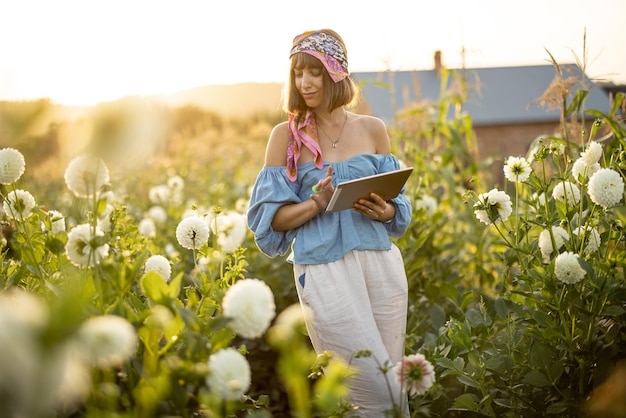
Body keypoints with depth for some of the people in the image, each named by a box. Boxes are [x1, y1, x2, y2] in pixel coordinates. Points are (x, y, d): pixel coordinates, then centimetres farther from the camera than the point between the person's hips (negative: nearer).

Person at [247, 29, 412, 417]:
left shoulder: (373, 129, 9)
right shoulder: (287, 135, 2)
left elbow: (397, 202, 15)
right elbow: (272, 217, 1)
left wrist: (384, 210, -8)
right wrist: (316, 204, -16)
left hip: (381, 262, 4)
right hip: (325, 268, -3)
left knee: (392, 384, 7)